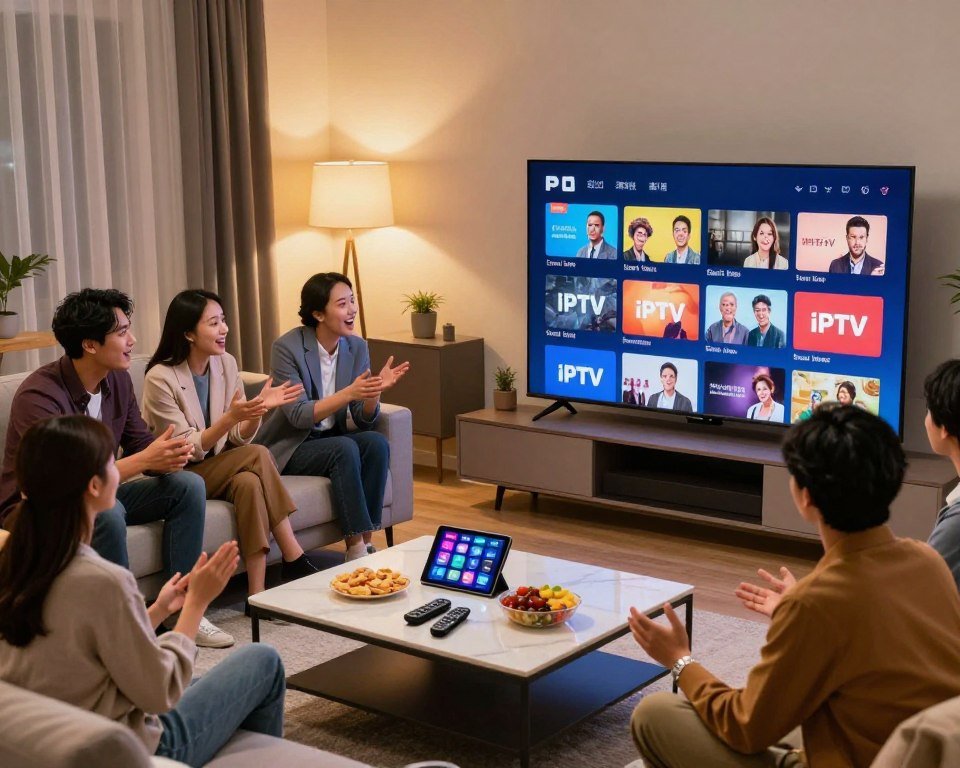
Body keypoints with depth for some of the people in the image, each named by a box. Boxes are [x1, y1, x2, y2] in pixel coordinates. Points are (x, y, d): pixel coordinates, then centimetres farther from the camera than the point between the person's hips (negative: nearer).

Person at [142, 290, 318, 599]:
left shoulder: (226, 363, 0)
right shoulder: (160, 378, -17)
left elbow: (239, 438, 1)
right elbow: (187, 449, -19)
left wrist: (259, 409, -19)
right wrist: (230, 417, -33)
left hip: (219, 469, 5)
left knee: (249, 482, -29)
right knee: (258, 455, -26)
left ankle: (257, 593, -29)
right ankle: (295, 559, -21)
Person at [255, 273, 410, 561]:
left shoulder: (356, 347, 0)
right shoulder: (287, 347, -17)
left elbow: (364, 420, -1)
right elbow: (298, 415, -22)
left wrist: (375, 390, -23)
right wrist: (348, 393, -34)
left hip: (331, 438, 5)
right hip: (289, 447, -5)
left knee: (377, 442, -23)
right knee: (344, 448, -31)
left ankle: (366, 543, -20)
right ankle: (355, 549, -26)